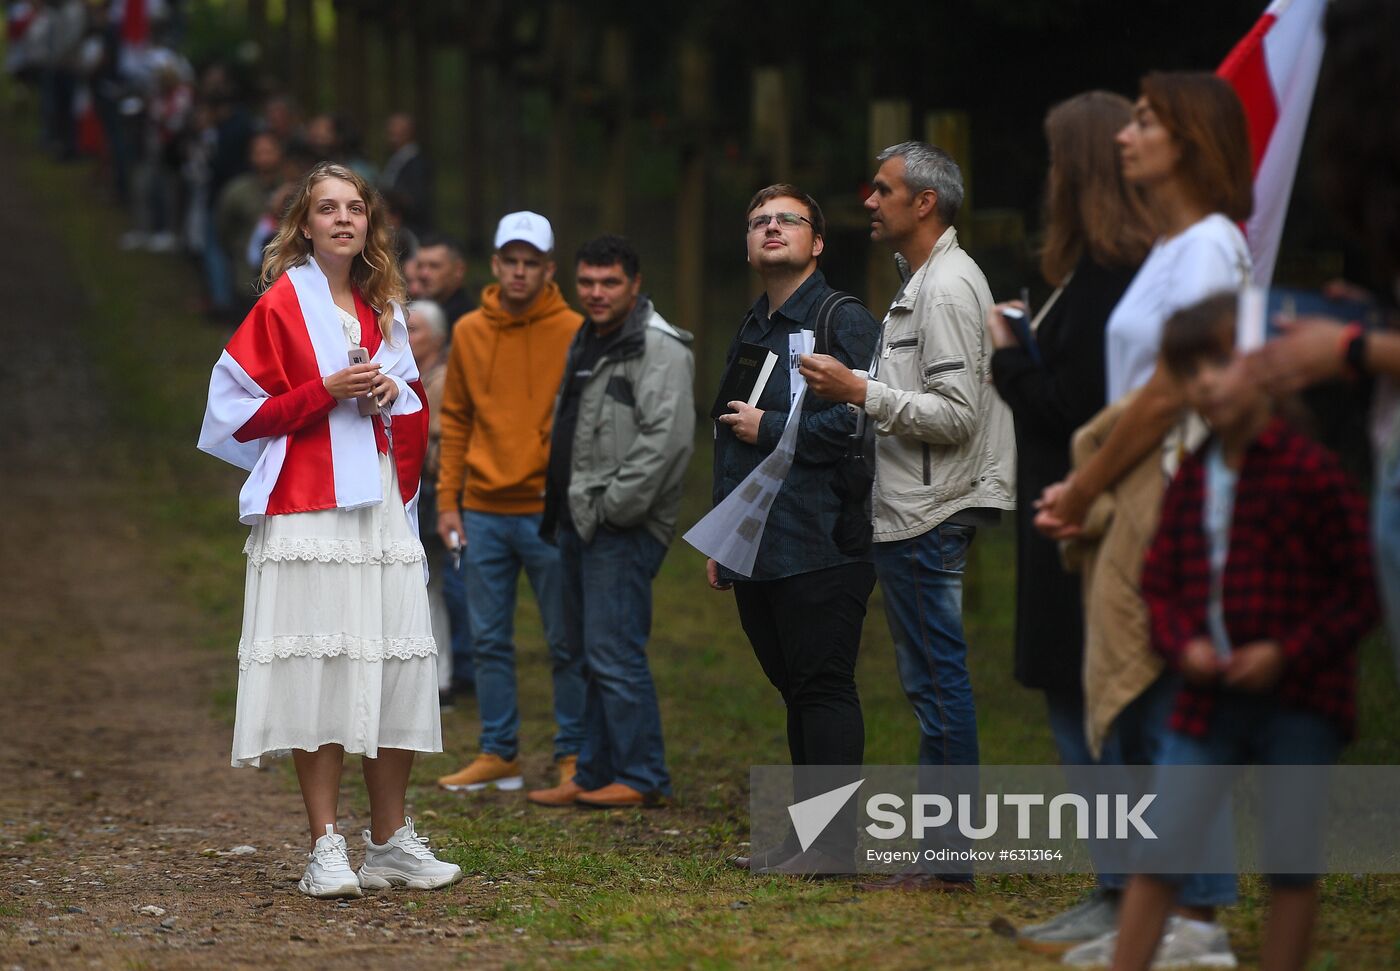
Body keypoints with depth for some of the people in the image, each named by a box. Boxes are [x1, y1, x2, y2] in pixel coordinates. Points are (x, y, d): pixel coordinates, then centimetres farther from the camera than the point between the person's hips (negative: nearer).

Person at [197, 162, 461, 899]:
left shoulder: (383, 310, 17)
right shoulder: (282, 305, 0)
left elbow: (414, 404, 25)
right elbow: (241, 409, -3)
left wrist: (393, 393, 2)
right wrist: (325, 392, -13)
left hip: (380, 504, 6)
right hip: (306, 506, -6)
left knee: (397, 668, 2)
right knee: (318, 669, -9)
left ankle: (390, 841, 11)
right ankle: (325, 849, -6)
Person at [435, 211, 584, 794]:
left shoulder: (573, 334, -4)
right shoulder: (469, 333, 7)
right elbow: (455, 420, 12)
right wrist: (447, 500, 6)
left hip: (548, 513, -4)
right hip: (484, 513, 4)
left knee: (566, 643, 2)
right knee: (489, 641, 8)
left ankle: (574, 756, 11)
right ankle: (499, 755, 16)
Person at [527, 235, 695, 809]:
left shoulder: (659, 349, -12)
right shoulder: (586, 343, 19)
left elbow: (667, 438, -22)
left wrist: (614, 507, -20)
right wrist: (560, 505, 16)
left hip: (624, 528, -10)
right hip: (578, 524, 10)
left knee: (614, 653, -11)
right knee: (589, 654, 13)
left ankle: (641, 778, -6)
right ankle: (595, 775, 19)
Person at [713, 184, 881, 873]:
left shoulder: (843, 321, -6)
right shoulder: (749, 332, 21)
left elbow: (861, 419, -20)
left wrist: (772, 429, -11)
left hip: (820, 549, -8)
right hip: (756, 551, 8)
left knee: (823, 688, -7)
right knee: (794, 688, 12)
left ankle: (833, 841, -5)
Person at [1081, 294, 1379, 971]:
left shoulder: (1309, 471, -10)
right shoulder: (1191, 479, 7)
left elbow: (1358, 596, -7)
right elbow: (1159, 582, 13)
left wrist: (1288, 653, -16)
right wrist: (1183, 644, -6)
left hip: (1297, 701, -5)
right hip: (1209, 698, 5)